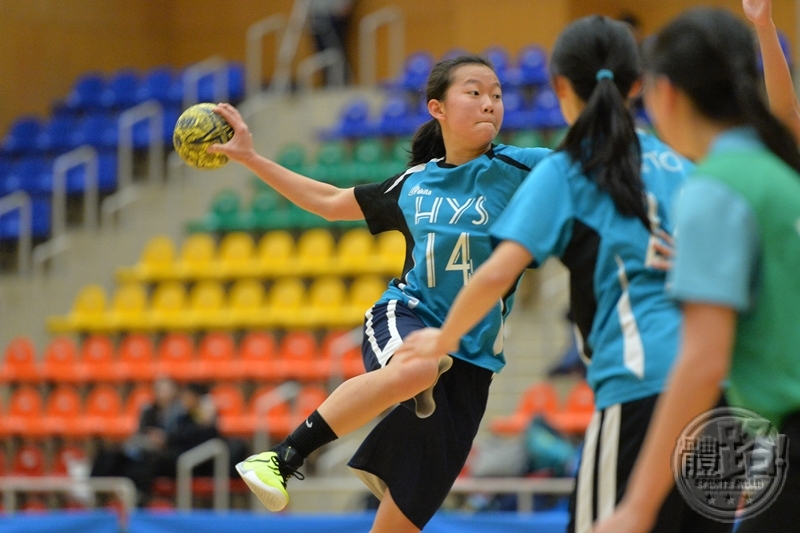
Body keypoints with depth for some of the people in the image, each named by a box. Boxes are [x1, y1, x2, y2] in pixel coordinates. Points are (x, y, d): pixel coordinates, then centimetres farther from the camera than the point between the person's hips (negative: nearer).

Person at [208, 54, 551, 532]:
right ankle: (283, 458, -34)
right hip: (407, 317, 0)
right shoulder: (413, 184, 9)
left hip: (468, 361, 0)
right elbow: (331, 202, 24)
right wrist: (250, 158, 23)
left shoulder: (517, 169, -1)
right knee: (415, 368, -40)